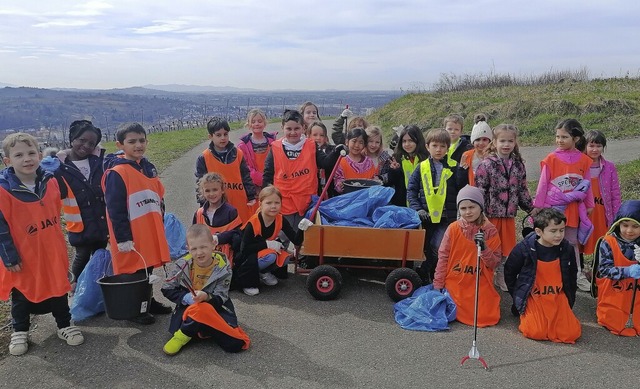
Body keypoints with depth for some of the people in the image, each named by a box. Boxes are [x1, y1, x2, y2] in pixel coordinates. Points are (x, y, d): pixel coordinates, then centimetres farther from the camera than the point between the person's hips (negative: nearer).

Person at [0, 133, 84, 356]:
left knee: (58, 289, 14)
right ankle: (20, 332, 33)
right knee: (22, 296, 14)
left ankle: (65, 325, 30)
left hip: (52, 254, 3)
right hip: (23, 258, -3)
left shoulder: (50, 182, -4)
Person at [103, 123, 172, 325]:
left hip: (150, 233, 7)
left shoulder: (148, 168, 8)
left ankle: (148, 302, 35)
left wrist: (159, 227, 17)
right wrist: (123, 238, -18)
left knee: (148, 267, 19)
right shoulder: (116, 173, -16)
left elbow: (159, 198, 16)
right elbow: (115, 210, -18)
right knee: (132, 272, 6)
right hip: (130, 237, -7)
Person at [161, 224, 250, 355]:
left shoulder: (222, 267, -11)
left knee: (235, 344, -20)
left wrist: (206, 297, -34)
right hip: (189, 308, -2)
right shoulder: (183, 264, -9)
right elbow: (167, 289, 1)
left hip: (215, 307, 2)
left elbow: (220, 299, -11)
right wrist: (185, 297, -17)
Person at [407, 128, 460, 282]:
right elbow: (411, 190, 3)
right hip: (426, 217, 2)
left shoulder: (454, 167, 0)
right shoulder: (422, 167, 3)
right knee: (426, 249, 12)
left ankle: (422, 272, 6)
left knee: (438, 247, -15)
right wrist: (417, 209, -6)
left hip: (446, 218, -2)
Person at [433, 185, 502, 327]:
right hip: (455, 284, 0)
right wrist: (438, 286, -3)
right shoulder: (453, 228, -7)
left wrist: (484, 248, -24)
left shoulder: (490, 231, -6)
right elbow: (443, 257, -2)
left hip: (481, 287, 0)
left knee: (486, 319, -6)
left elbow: (495, 263, -5)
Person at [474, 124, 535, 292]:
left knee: (507, 247, 14)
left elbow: (523, 190, 16)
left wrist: (531, 208, 16)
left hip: (509, 215, 5)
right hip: (491, 214, -5)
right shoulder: (486, 165, -11)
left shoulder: (518, 165, 7)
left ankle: (502, 278, 29)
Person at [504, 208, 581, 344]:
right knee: (536, 332, -20)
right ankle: (524, 314, 14)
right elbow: (509, 272, 2)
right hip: (533, 297, -3)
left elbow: (572, 275, 15)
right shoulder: (524, 248, -13)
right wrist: (518, 296, 7)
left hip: (558, 297, 3)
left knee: (571, 334, -12)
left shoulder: (567, 249, -3)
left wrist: (570, 299, 15)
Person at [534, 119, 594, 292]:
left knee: (573, 242, 15)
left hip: (573, 208, 2)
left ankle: (578, 275, 26)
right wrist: (538, 207, -3)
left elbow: (586, 185, 7)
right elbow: (543, 185, -5)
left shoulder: (584, 160, -2)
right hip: (553, 207, -2)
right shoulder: (551, 159, -8)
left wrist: (589, 205, 12)